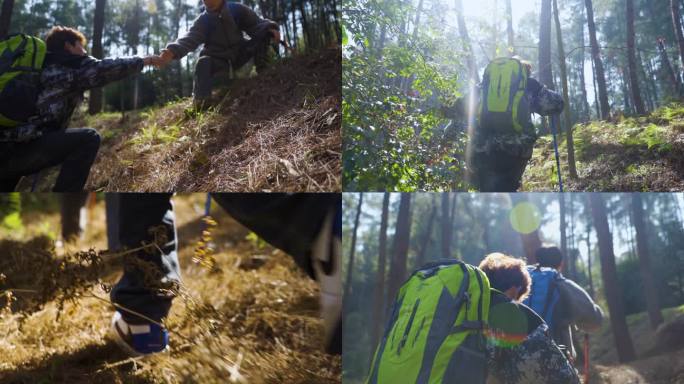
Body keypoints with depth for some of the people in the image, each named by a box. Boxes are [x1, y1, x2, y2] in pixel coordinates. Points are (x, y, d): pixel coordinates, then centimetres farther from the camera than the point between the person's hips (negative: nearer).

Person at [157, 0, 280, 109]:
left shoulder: (238, 10, -6)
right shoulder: (203, 21, -11)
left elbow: (257, 24, -7)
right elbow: (190, 39, -26)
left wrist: (271, 29, -31)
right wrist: (173, 51, -47)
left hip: (239, 55, 1)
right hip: (218, 60, -1)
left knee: (263, 34, -18)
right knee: (203, 63, -36)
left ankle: (263, 72, -16)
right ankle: (202, 103, -41)